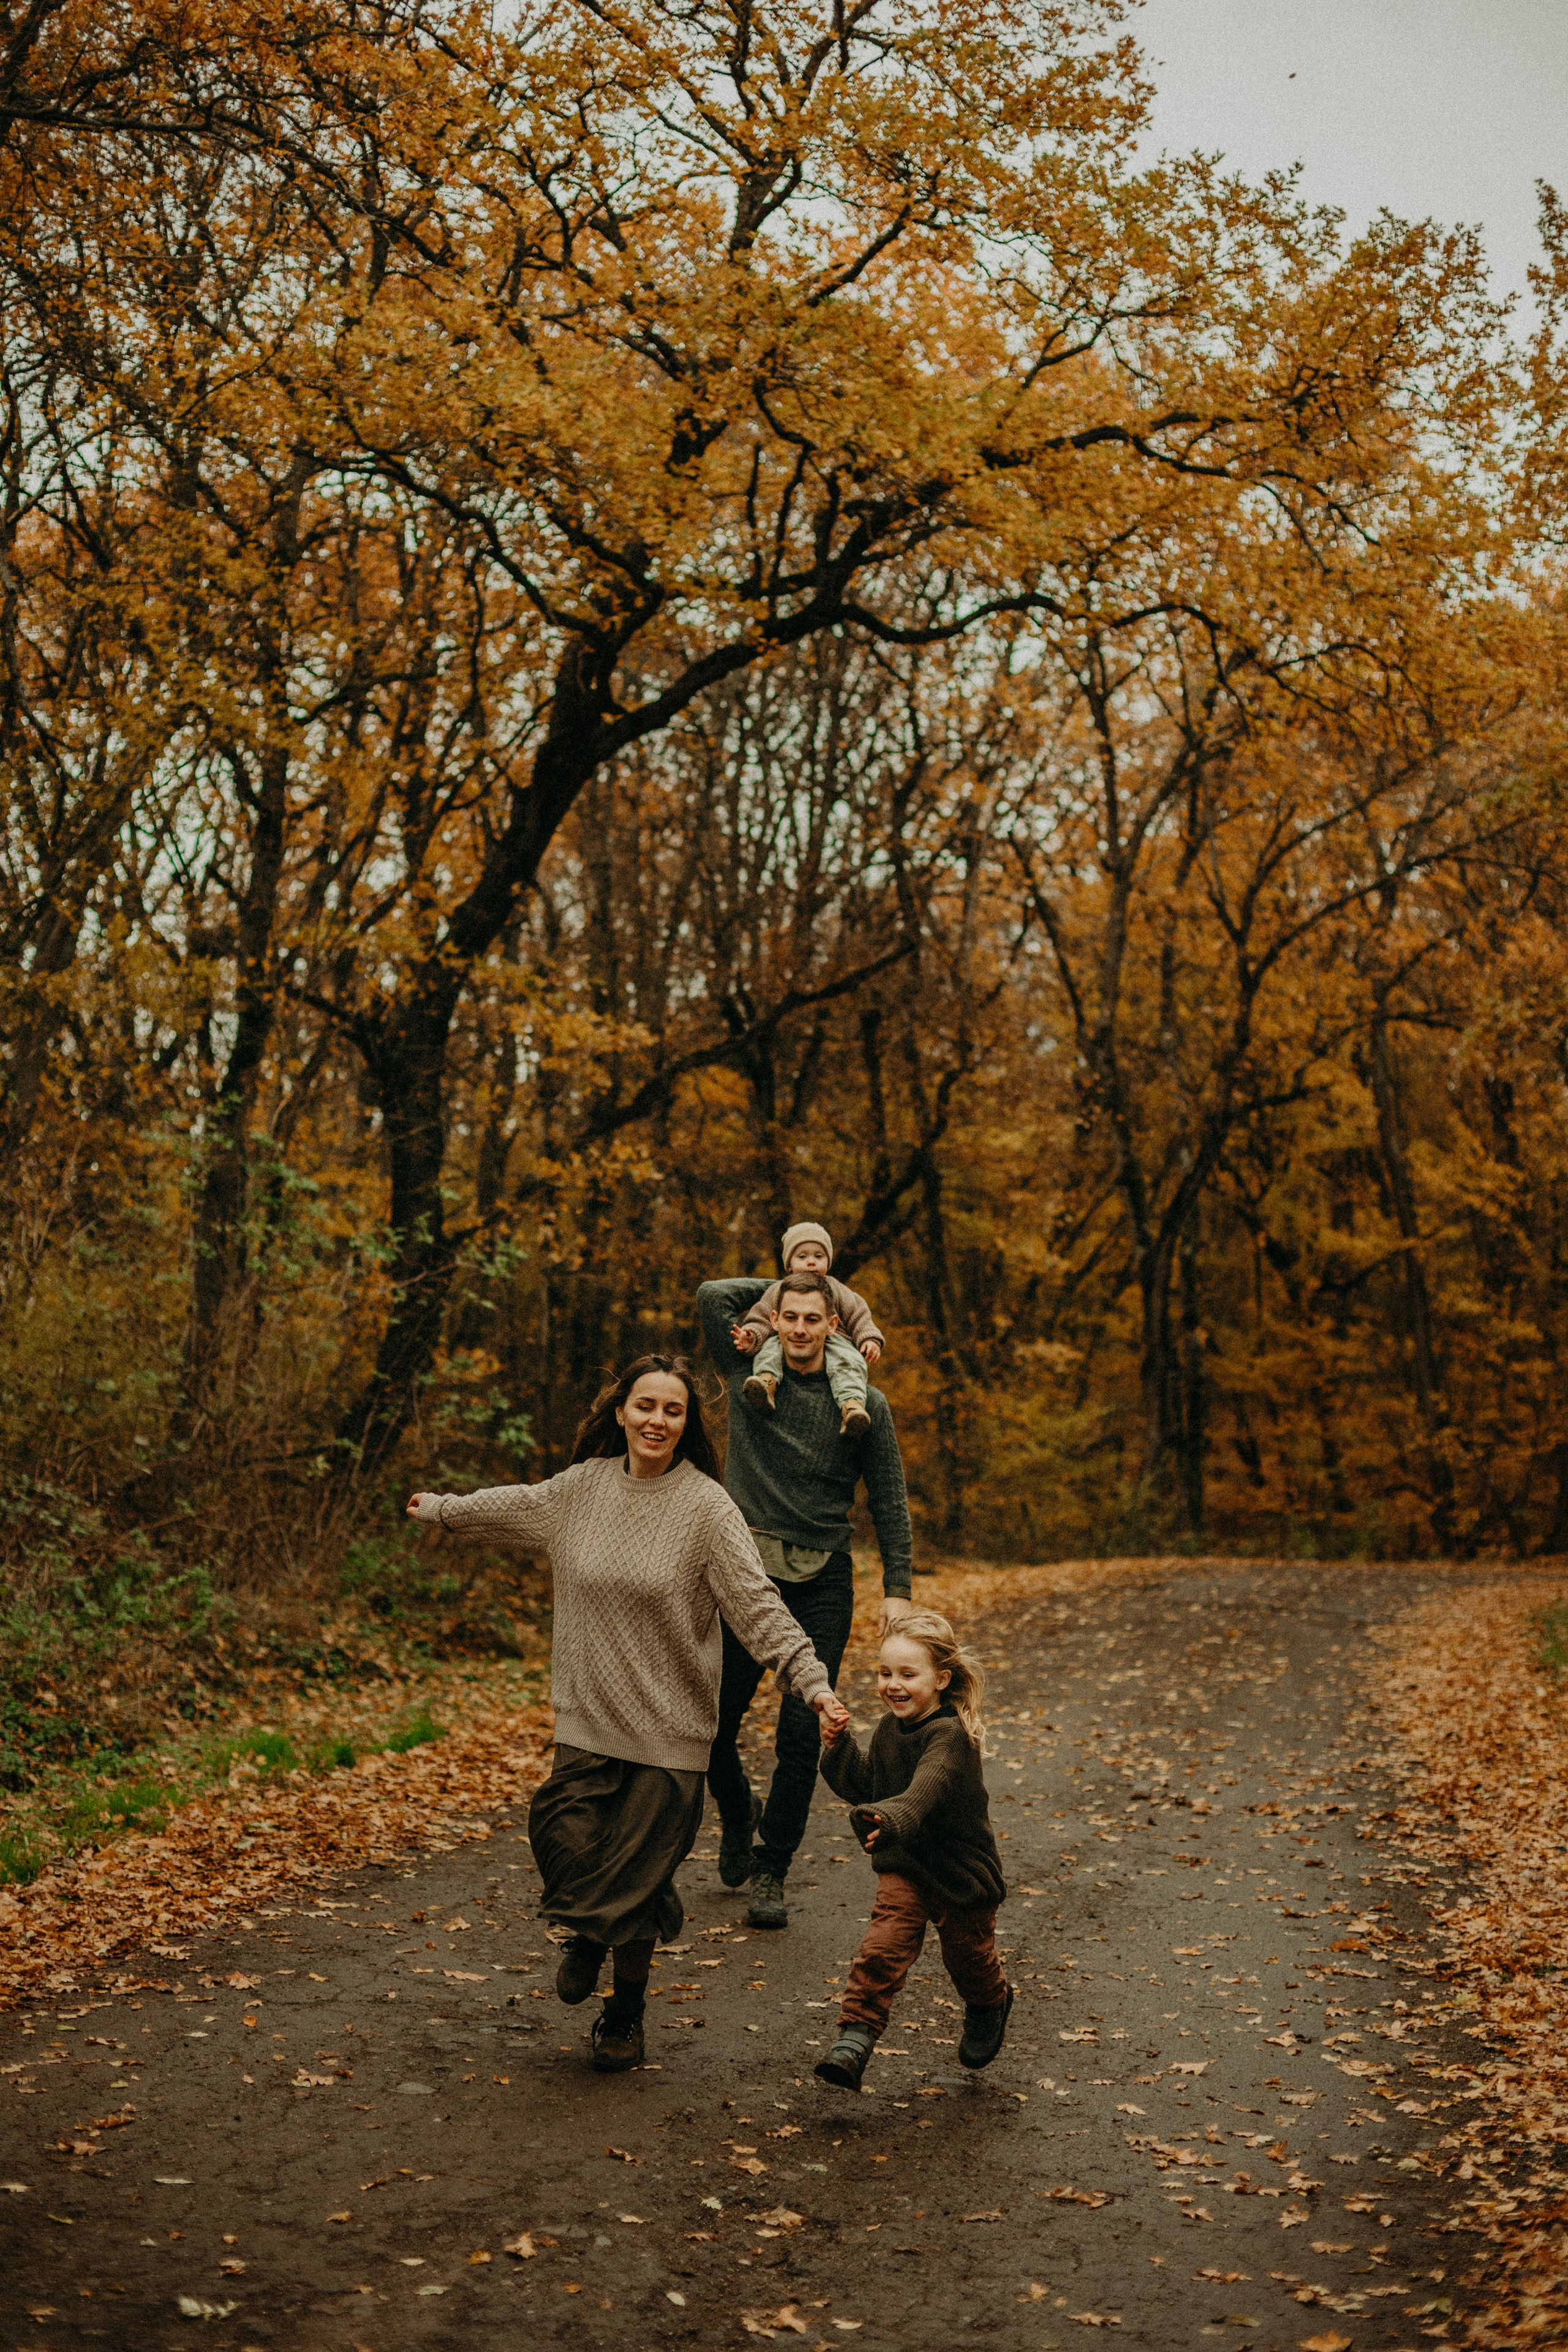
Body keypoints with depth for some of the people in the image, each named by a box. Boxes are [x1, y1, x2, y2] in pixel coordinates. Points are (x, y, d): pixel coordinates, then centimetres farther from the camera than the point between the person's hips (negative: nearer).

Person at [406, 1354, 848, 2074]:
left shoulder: (706, 1508, -11)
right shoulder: (583, 1486, 3)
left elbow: (759, 1607, -16)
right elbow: (516, 1505, 24)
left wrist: (813, 1683, -28)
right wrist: (441, 1508, 39)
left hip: (667, 1728, -3)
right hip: (587, 1717, 3)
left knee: (638, 1875, 3)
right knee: (565, 1840, -8)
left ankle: (625, 2012, 29)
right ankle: (589, 1934, 28)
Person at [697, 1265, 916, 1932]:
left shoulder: (864, 1403, 3)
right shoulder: (750, 1377, 6)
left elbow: (888, 1501, 5)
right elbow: (713, 1296, 3)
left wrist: (897, 1589, -1)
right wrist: (779, 1284, 12)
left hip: (822, 1586, -1)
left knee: (801, 1735, -3)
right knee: (714, 1723, 2)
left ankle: (771, 1874, 10)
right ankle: (738, 1817, 33)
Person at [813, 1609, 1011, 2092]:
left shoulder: (949, 1736, -28)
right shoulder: (891, 1727, -2)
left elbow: (923, 1793, -45)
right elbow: (866, 1786, 6)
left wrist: (886, 1819, -64)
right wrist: (840, 1747, -10)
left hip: (961, 1873, -5)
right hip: (904, 1867, 5)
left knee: (968, 1957, 17)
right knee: (882, 1948, -15)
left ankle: (990, 2004, 48)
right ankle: (854, 2038, -13)